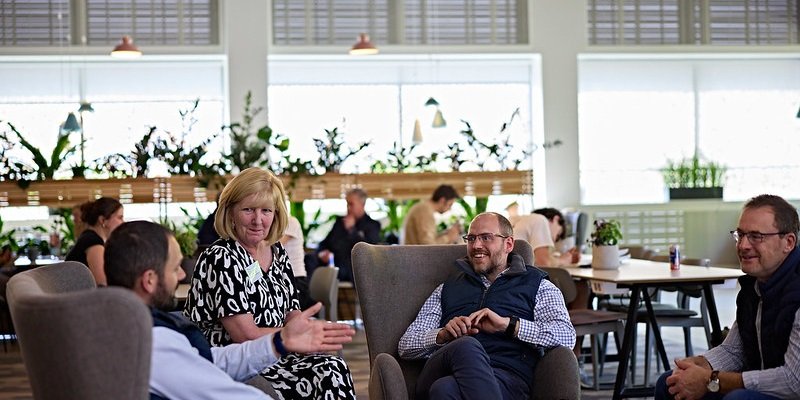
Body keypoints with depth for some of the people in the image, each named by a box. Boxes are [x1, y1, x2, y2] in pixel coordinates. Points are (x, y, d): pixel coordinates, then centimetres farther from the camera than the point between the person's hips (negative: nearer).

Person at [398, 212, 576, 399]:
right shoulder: (447, 289, 30)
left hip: (506, 378, -3)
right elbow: (405, 346, 21)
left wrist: (508, 324, -10)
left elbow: (567, 336, 1)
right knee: (466, 346, -38)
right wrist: (442, 335, -1)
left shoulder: (537, 286, 21)